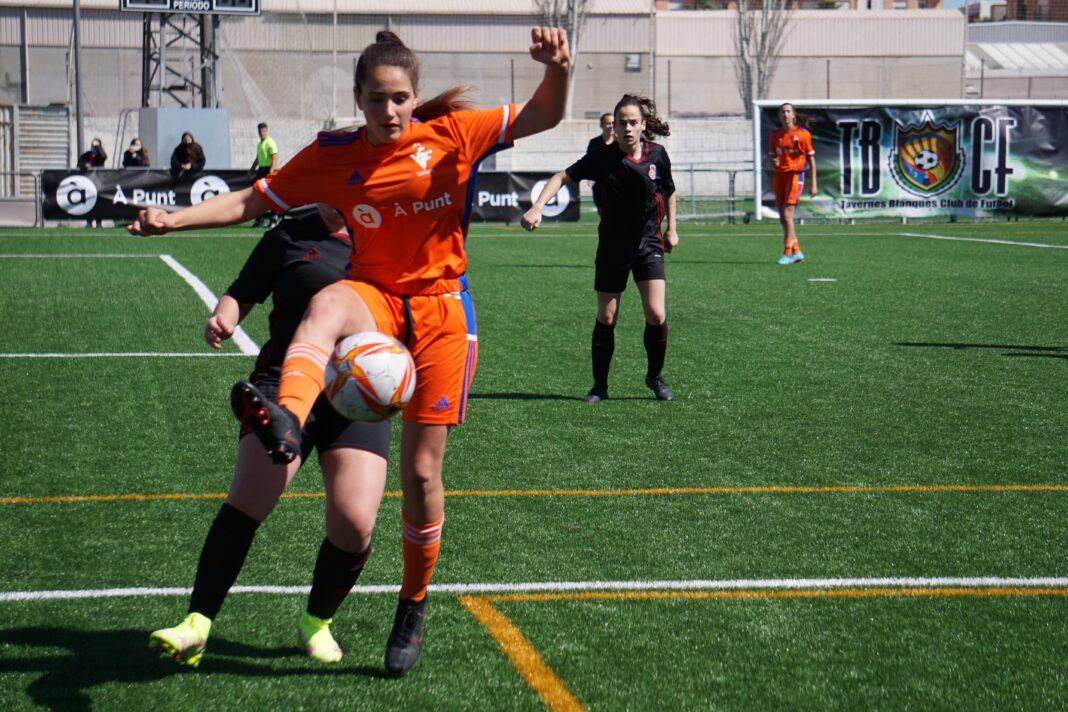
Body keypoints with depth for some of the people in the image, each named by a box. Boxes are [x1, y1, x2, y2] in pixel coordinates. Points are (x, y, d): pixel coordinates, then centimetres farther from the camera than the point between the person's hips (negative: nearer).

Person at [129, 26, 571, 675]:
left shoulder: (453, 134, -1)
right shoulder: (334, 156, 3)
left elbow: (544, 117, -5)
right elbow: (254, 200, 7)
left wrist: (557, 71, -27)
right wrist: (175, 218, -4)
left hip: (441, 310, -1)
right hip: (374, 297, 1)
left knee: (422, 471, 0)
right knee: (326, 307, -39)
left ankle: (414, 608, 22)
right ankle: (285, 423, -69)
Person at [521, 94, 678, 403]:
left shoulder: (657, 156, -5)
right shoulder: (603, 158, -12)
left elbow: (669, 191, 13)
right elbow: (563, 177, -12)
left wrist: (671, 228, 14)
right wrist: (537, 207, -25)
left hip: (649, 245, 1)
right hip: (612, 248, -1)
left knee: (656, 314, -13)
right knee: (606, 318, 3)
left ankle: (655, 376, 11)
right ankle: (600, 386, 17)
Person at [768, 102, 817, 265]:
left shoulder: (803, 134, -3)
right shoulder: (775, 135, 9)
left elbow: (811, 159, -1)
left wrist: (813, 184, -5)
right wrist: (773, 161, -9)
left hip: (795, 174, -5)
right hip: (779, 175, 5)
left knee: (787, 214, -15)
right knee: (782, 217, 5)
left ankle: (787, 253, -10)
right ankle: (797, 251, 17)